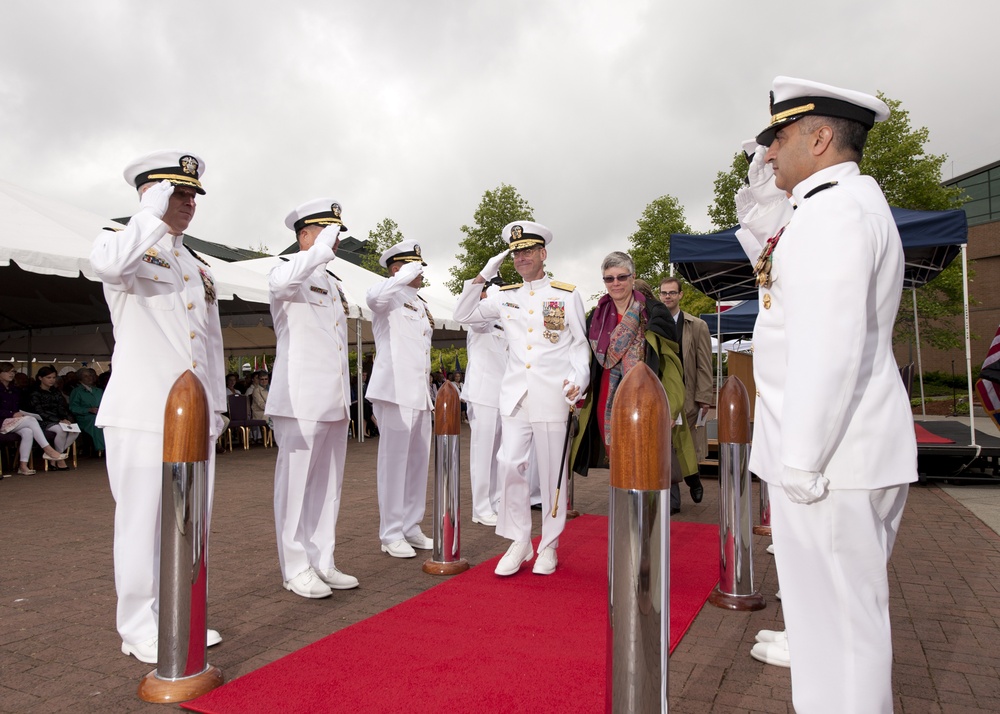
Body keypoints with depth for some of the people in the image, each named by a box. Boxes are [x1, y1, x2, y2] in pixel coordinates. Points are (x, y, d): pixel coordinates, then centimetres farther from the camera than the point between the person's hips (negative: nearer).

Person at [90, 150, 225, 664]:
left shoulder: (200, 269, 20)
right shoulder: (127, 246, 0)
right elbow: (107, 264, -27)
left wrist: (217, 405, 18)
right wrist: (154, 213, -15)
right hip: (142, 414, -6)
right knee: (143, 520, -1)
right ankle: (140, 629, 13)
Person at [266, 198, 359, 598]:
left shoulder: (333, 284, 21)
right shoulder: (288, 272, -3)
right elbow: (283, 281, -33)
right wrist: (322, 248, -26)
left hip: (334, 401, 8)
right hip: (300, 400, -8)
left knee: (328, 485, 11)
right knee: (296, 484, 0)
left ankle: (322, 563, 21)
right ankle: (296, 570, 10)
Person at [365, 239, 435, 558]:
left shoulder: (420, 303, 21)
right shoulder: (390, 296, -4)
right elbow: (375, 297, -31)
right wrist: (407, 274, -20)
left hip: (420, 392, 8)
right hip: (395, 389, -8)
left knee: (418, 461, 10)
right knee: (394, 461, -4)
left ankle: (411, 528, 20)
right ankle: (391, 534, 4)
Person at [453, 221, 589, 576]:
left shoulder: (567, 295, 4)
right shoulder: (505, 297, 12)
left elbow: (580, 345, 5)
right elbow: (463, 315, 15)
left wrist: (579, 379, -12)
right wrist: (482, 276, 7)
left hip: (553, 397, -2)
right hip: (514, 396, 3)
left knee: (552, 471, 3)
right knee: (509, 464, -4)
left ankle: (549, 546, 17)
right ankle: (519, 542, 11)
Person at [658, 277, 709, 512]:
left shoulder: (697, 326, 4)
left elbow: (704, 366, 1)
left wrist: (703, 398, -6)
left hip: (687, 396, 0)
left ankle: (694, 480, 38)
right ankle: (672, 500, 11)